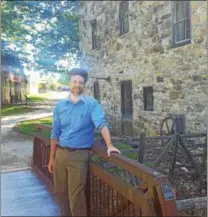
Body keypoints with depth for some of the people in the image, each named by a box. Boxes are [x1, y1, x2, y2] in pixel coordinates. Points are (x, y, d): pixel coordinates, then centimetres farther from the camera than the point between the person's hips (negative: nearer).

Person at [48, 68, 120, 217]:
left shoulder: (91, 103, -5)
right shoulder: (60, 106, 6)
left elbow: (102, 123, -19)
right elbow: (55, 133, 10)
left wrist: (109, 145, -34)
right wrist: (52, 158, 11)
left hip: (79, 155, -5)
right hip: (60, 153, 5)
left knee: (75, 197, 2)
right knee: (60, 193, 18)